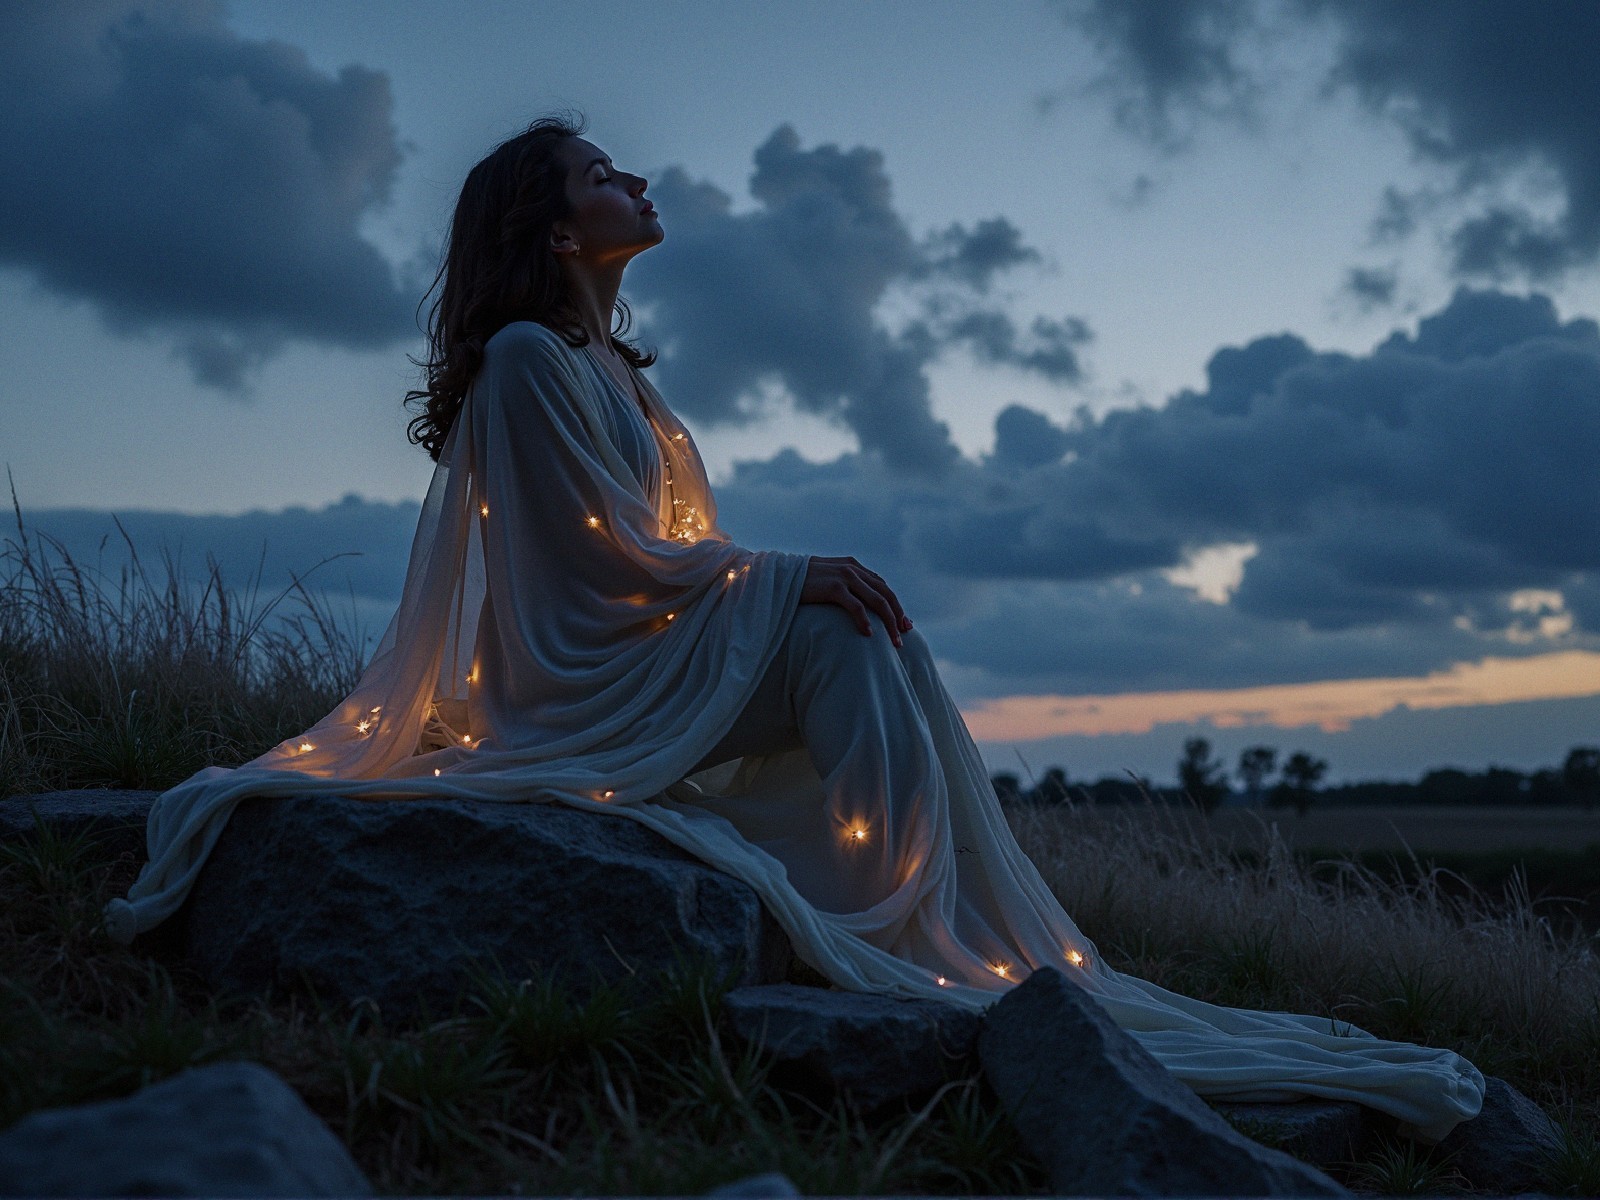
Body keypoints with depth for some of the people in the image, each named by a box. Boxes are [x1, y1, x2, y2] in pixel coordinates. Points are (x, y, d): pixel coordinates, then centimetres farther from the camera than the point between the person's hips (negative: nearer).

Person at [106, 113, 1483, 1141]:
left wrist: (793, 586, -3)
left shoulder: (610, 368, 20)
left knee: (852, 631, -9)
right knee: (842, 633, -23)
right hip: (580, 687, -8)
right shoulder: (524, 356, -7)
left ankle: (992, 957, -16)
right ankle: (915, 948, -26)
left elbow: (672, 542, 13)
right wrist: (787, 578, -15)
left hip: (652, 656, 8)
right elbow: (611, 553, -15)